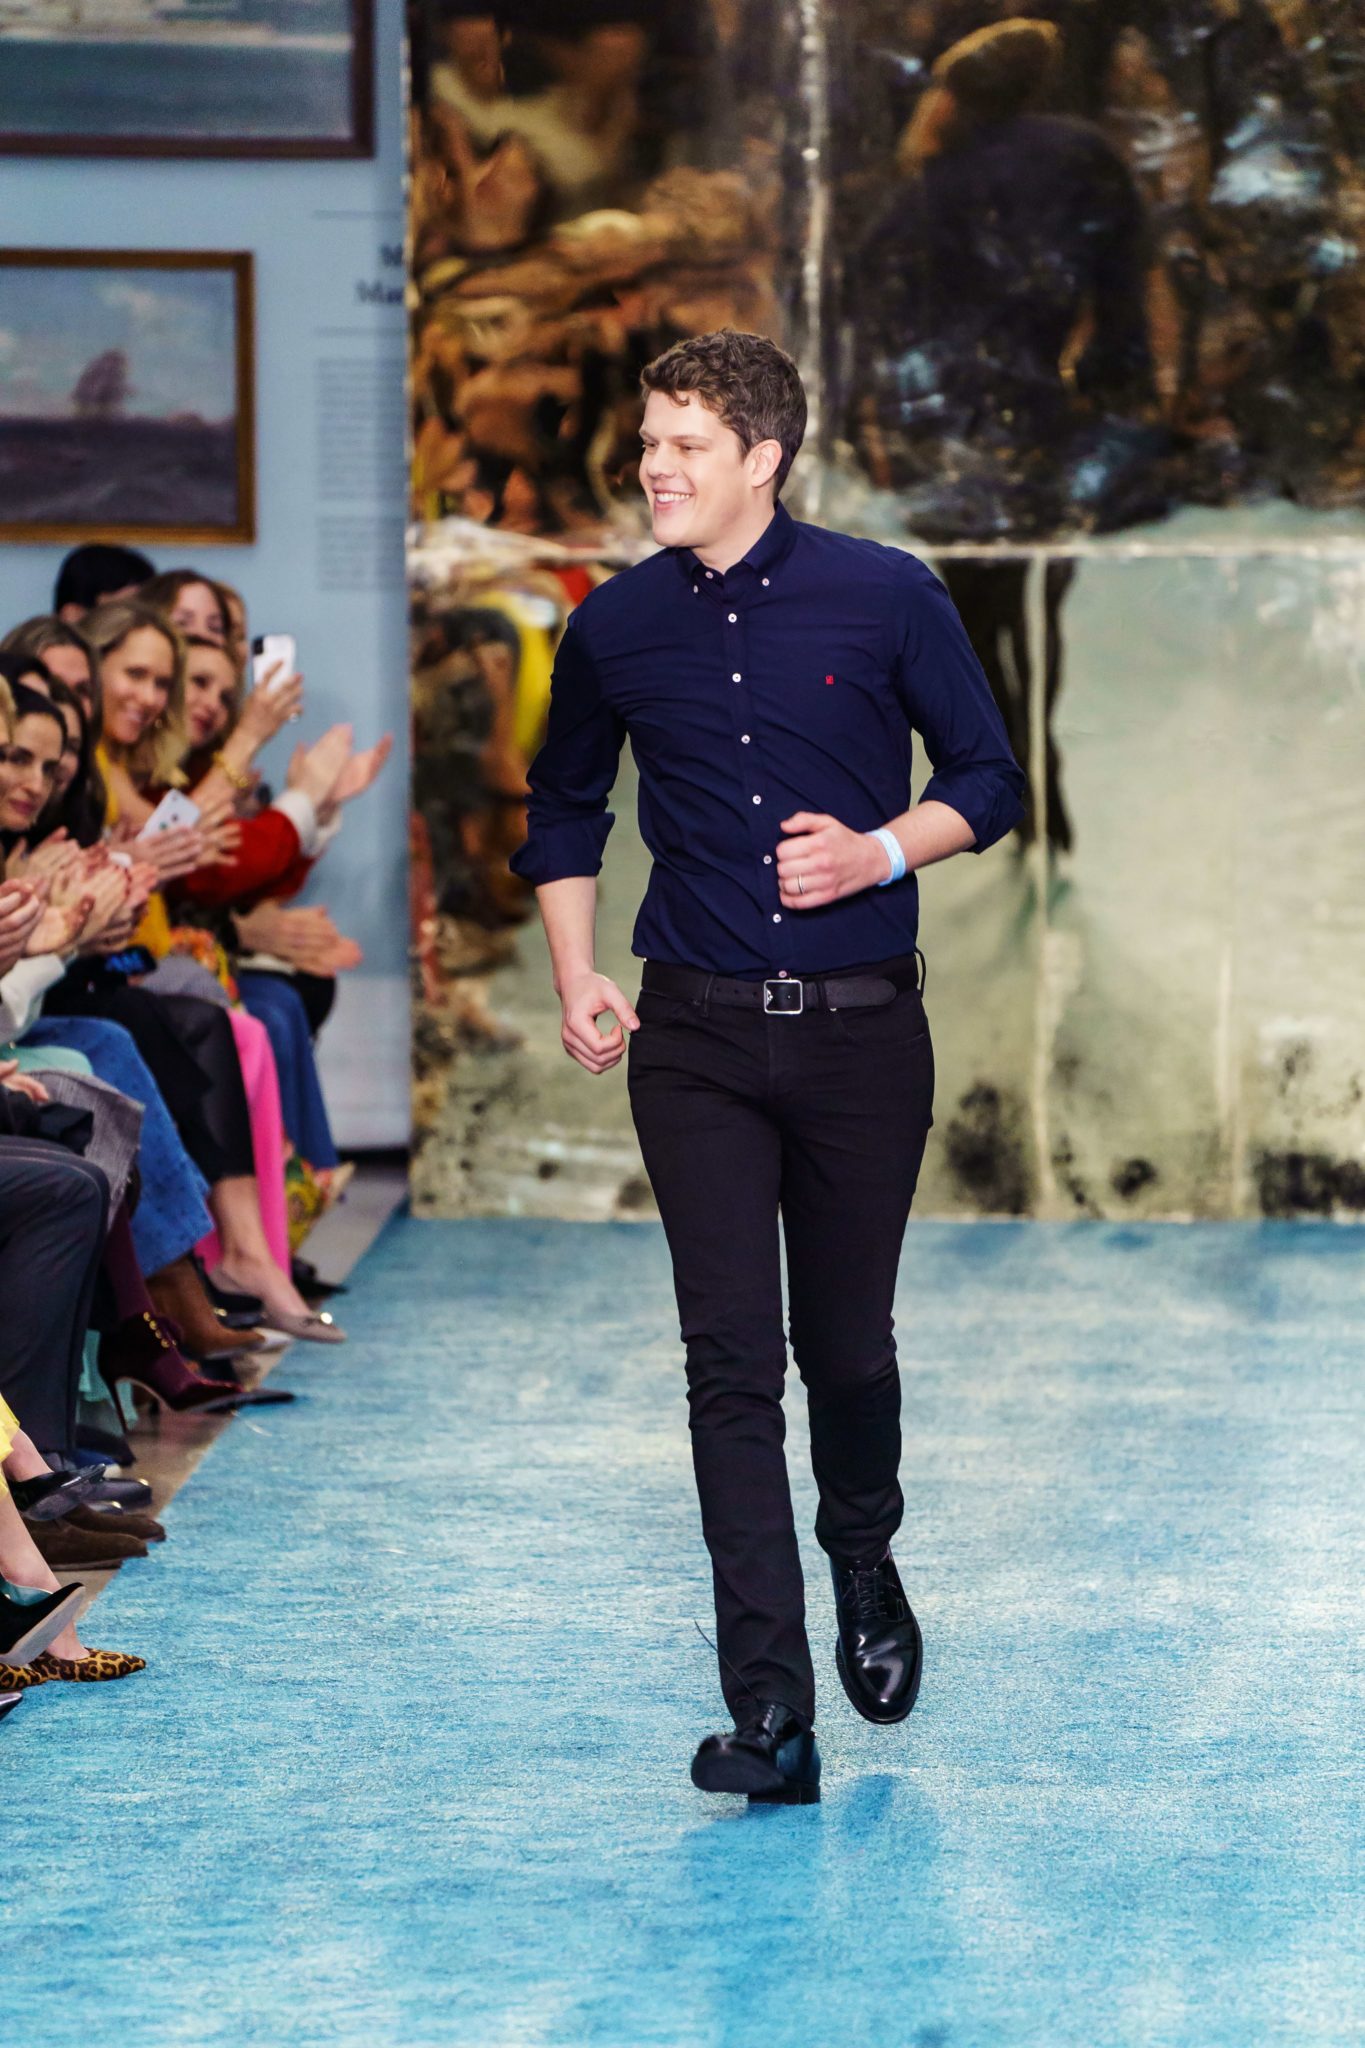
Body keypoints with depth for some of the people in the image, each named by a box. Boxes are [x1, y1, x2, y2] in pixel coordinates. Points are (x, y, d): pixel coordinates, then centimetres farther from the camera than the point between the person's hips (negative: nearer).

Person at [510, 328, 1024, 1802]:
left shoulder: (885, 599, -2)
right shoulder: (615, 629, 4)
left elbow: (987, 780, 5)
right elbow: (564, 813, 19)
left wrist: (884, 851, -13)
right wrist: (575, 978, 6)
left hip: (862, 1031, -1)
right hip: (694, 1042, 1)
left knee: (845, 1345, 9)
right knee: (731, 1363, -6)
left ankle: (866, 1570, 42)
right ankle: (770, 1717, -8)